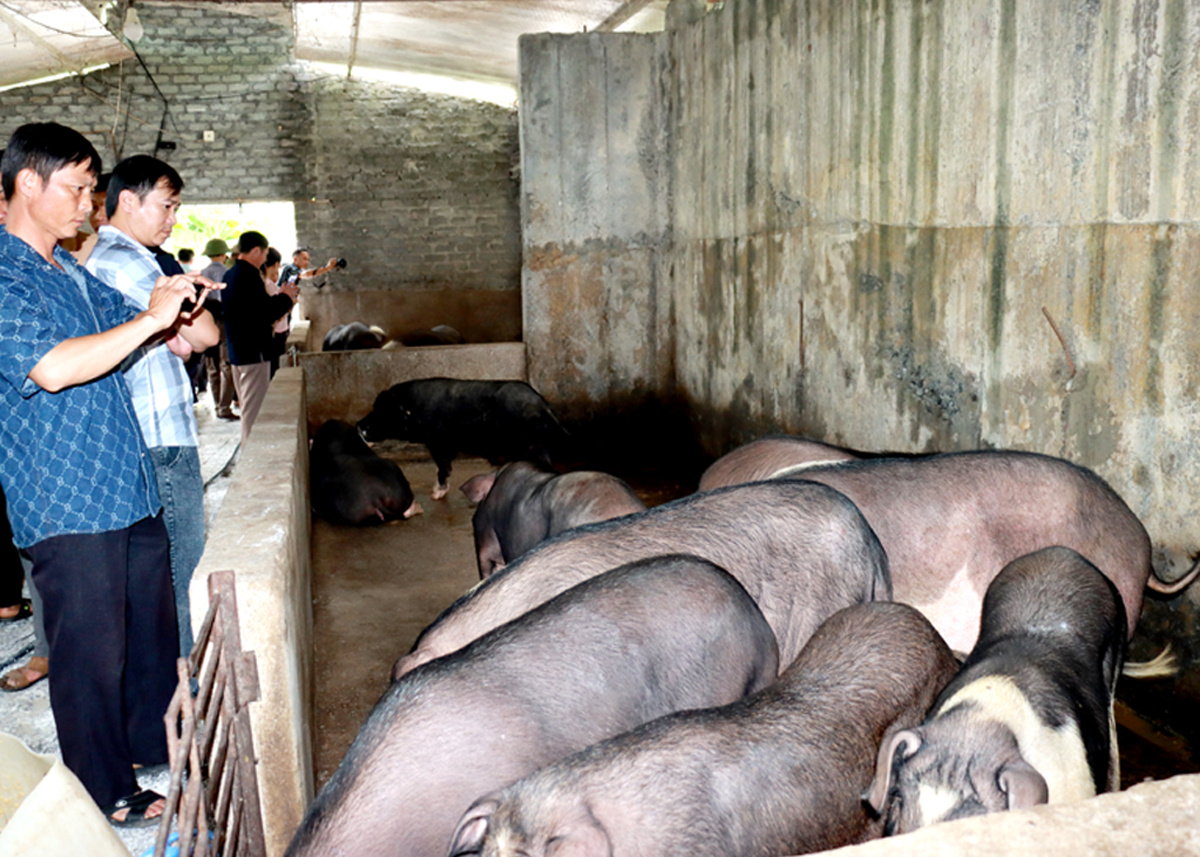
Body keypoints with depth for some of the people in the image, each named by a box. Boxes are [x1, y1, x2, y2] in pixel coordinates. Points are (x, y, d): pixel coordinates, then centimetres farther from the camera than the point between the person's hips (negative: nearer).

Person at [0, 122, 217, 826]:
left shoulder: (74, 272, 15)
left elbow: (172, 339, 24)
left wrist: (175, 310, 3)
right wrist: (150, 319, -24)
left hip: (131, 488, 8)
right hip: (66, 503, -8)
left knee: (153, 629, 19)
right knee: (92, 653, 4)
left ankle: (154, 743, 38)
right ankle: (108, 795, 20)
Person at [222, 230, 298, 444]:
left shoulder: (229, 275, 13)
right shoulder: (250, 276, -18)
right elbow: (265, 314, -21)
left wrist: (278, 297, 11)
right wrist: (285, 297, -6)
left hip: (236, 350, 10)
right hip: (254, 351, -10)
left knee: (247, 406, 19)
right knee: (254, 409, -4)